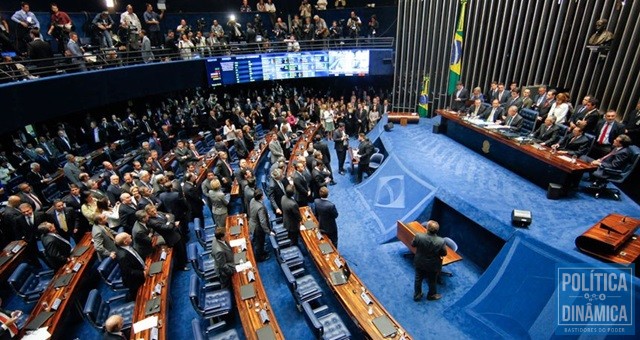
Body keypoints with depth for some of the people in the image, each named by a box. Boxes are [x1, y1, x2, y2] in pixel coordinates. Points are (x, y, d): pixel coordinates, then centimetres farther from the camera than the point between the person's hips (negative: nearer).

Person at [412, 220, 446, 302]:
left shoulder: (418, 236, -29)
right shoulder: (441, 241, -30)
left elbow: (412, 244, -9)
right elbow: (444, 254, -13)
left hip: (419, 264, 1)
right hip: (433, 266, -1)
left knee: (418, 279, 24)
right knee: (432, 281, 26)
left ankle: (417, 295, 41)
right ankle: (432, 295, 49)